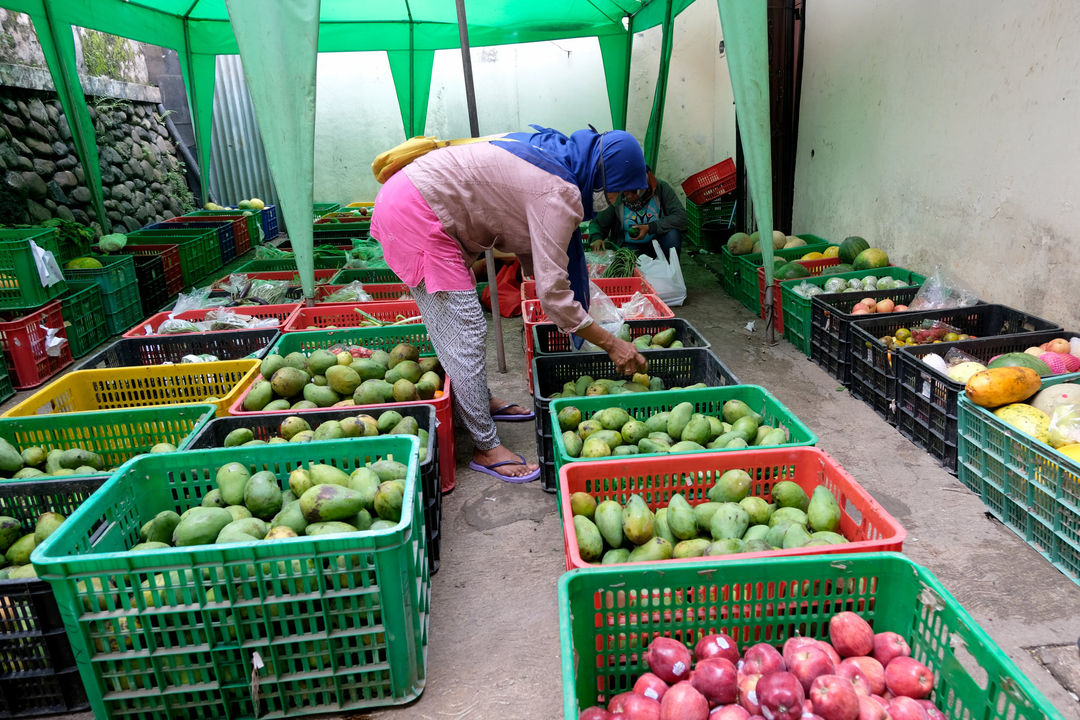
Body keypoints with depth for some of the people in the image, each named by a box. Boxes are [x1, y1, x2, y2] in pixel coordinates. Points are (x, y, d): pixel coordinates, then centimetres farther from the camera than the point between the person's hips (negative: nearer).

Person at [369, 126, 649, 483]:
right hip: (415, 213, -10)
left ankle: (479, 401, 36)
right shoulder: (559, 193, -19)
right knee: (466, 331, -7)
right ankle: (486, 448, 2)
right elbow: (552, 292, -20)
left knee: (455, 326, 20)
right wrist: (612, 344, -12)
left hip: (405, 198, 10)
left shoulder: (551, 154, 10)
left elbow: (528, 250, 16)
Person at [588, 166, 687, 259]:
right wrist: (596, 238, -22)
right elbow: (597, 223, 2)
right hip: (629, 245, -1)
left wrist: (650, 227, -26)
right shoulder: (616, 198, -10)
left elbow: (681, 216, -18)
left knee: (672, 234, -30)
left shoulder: (661, 188, -12)